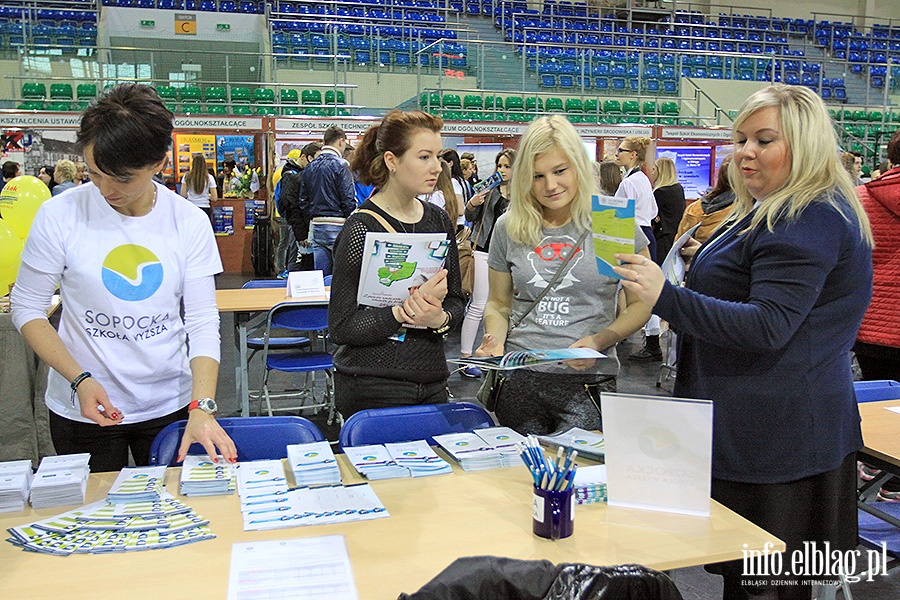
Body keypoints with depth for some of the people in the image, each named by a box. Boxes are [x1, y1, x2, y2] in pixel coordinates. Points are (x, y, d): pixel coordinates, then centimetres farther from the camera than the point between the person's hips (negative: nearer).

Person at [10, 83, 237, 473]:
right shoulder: (60, 215, -11)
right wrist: (80, 379, -16)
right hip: (82, 411, -1)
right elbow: (28, 309, -3)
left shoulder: (189, 222, -8)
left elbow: (203, 322, -8)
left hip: (170, 406, 1)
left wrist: (202, 408, -20)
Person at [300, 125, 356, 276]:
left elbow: (303, 201, 15)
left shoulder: (309, 167, 12)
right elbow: (349, 200, -13)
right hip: (337, 226, -7)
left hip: (316, 226, 7)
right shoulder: (340, 165, -9)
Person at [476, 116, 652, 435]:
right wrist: (494, 340, -4)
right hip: (518, 378, 3)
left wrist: (601, 340, -14)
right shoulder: (508, 228, 6)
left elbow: (641, 303, 2)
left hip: (588, 383, -2)